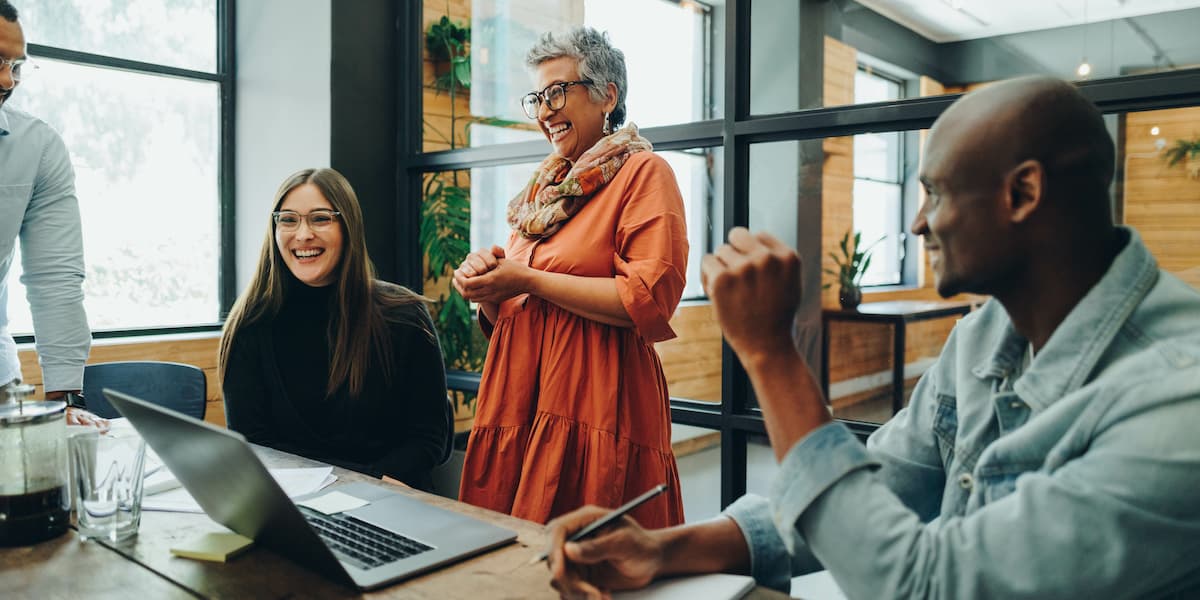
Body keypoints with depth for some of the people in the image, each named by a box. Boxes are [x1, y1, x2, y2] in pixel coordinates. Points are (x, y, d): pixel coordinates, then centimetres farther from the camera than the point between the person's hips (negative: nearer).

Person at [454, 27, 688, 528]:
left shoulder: (642, 172, -2)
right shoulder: (544, 186, 19)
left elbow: (649, 299, -16)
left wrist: (529, 281, -12)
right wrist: (487, 287, 0)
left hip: (597, 408, -6)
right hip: (520, 403, 7)